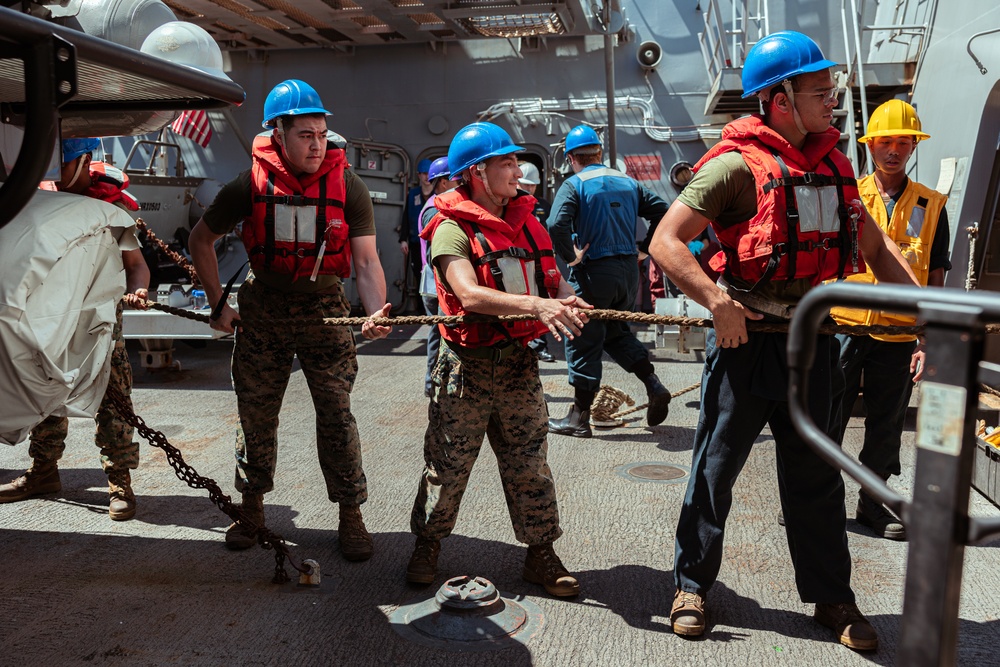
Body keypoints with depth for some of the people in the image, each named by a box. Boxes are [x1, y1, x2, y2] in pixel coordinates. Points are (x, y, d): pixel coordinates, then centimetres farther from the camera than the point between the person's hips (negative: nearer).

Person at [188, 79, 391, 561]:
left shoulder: (347, 187, -9)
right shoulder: (251, 185, -7)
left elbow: (366, 259, -14)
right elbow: (202, 239, 5)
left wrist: (376, 313, -32)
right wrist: (218, 303, 0)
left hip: (325, 306, -1)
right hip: (264, 306, 1)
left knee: (336, 413, -3)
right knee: (255, 412, 10)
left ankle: (350, 514, 10)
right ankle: (252, 506, 29)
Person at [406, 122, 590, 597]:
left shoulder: (526, 223, 13)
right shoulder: (452, 229, -9)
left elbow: (554, 282, 12)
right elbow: (469, 294, -24)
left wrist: (567, 302, -12)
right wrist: (536, 305, -35)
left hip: (519, 362, 5)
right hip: (468, 366, -5)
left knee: (530, 464, 10)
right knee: (447, 464, 8)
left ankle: (541, 554, 22)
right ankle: (427, 545, 27)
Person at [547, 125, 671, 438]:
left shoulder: (574, 184, -8)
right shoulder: (628, 182, 10)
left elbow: (557, 225, -24)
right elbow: (661, 210, 8)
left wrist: (570, 257, -11)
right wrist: (644, 247, 12)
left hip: (593, 272, -6)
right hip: (629, 270, 6)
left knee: (583, 342, 4)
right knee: (616, 331, 25)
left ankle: (579, 418, 11)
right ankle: (654, 386, 12)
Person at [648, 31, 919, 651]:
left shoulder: (832, 163, 10)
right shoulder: (737, 165, -12)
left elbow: (875, 246, 16)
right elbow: (666, 241, -16)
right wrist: (719, 303, -24)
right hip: (748, 341, -6)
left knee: (816, 476, 15)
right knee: (716, 468, 6)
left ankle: (832, 596, 30)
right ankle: (693, 583, 24)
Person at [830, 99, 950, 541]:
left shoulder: (931, 206, 7)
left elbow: (936, 281, 6)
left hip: (899, 335, 1)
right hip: (843, 326, -1)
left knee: (885, 426, 11)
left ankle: (872, 505, 26)